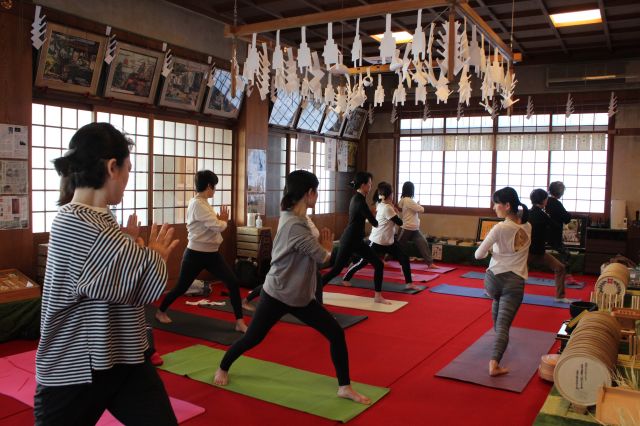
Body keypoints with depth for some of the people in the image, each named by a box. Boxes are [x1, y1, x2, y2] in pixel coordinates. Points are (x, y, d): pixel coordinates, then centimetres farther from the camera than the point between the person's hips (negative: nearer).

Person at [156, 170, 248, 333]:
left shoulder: (202, 203, 9)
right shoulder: (197, 204, -20)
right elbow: (217, 226, -27)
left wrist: (220, 220, -3)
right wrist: (224, 221, -6)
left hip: (211, 253, 8)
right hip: (195, 254, -8)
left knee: (233, 283, -4)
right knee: (181, 288, 11)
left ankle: (239, 322, 2)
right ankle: (160, 312, 39)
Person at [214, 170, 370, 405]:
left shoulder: (293, 218, 4)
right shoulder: (294, 226, -27)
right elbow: (322, 256, -20)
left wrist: (322, 247, -9)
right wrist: (326, 248, 0)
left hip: (300, 296, 8)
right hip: (277, 295, -8)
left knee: (336, 333, 1)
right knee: (252, 338, 11)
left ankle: (344, 387, 13)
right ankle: (223, 368, 39)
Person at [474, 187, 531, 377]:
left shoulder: (500, 228, -13)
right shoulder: (527, 227, 3)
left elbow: (478, 255, -9)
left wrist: (490, 250, 9)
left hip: (494, 278, -1)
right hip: (515, 283, 1)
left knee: (497, 302, 33)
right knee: (504, 324, -2)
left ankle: (499, 336, 49)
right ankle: (494, 363, -18)